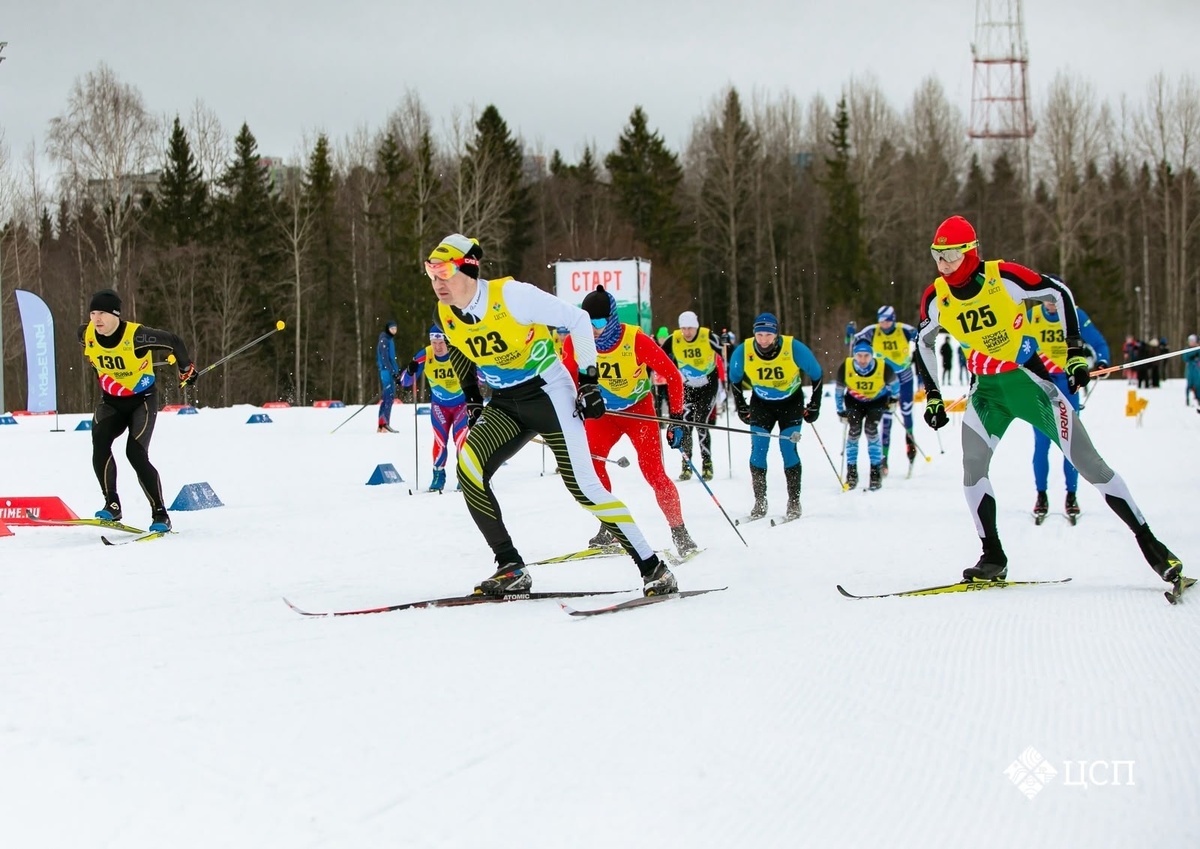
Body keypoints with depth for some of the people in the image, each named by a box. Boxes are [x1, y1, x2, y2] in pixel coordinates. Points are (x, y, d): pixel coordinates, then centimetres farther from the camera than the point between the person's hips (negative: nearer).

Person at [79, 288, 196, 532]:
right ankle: (112, 505, -16)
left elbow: (173, 341, -13)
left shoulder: (136, 335, -26)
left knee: (136, 453, -19)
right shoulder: (87, 334, -10)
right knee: (99, 442, -23)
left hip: (142, 400, -4)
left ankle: (161, 515, -11)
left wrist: (186, 370, 1)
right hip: (111, 401, 5)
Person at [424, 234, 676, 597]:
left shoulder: (511, 295, -23)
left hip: (548, 393, -6)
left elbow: (577, 320, -16)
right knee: (468, 466, -17)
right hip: (504, 405, 6)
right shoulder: (446, 314, -4)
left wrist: (589, 381, -15)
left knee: (581, 483, -14)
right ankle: (511, 569, -9)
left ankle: (653, 569, -6)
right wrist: (473, 400, 12)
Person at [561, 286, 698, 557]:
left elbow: (671, 375, -16)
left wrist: (676, 415, -16)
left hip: (638, 409, -3)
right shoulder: (575, 342, -18)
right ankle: (608, 528, -2)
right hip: (602, 412, 3)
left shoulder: (636, 340, -26)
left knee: (652, 471, -15)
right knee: (590, 461, -17)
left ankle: (679, 532, -2)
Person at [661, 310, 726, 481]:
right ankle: (686, 465, 5)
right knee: (685, 423, -5)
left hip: (708, 386, -3)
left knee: (701, 423, -11)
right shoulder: (673, 340, -11)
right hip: (687, 387, 3)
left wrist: (724, 382, -12)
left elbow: (725, 356, -9)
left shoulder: (709, 337, -18)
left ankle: (707, 464, 0)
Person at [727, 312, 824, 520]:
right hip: (761, 403, 2)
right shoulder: (743, 352, -21)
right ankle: (760, 503, 1)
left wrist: (814, 405, -5)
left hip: (791, 402, -2)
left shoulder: (794, 348, -26)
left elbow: (816, 374, -9)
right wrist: (742, 407, 0)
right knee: (758, 449, -9)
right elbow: (734, 379, 0)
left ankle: (794, 502, -3)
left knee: (788, 448, -12)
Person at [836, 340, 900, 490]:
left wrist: (894, 398, 4)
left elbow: (894, 382, -6)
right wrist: (841, 411, 0)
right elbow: (838, 390, -9)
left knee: (871, 430, -20)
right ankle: (851, 471, -7)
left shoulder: (883, 367, -31)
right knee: (854, 430, -17)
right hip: (854, 401, 1)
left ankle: (876, 470, -9)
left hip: (877, 400, -1)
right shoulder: (845, 368, -28)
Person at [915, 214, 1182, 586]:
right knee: (973, 467, -13)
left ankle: (1149, 542, 1)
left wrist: (1075, 352, -10)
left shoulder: (1004, 277, -17)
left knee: (1087, 461, -5)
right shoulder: (936, 298, -6)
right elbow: (924, 343, 12)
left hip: (1028, 378, -4)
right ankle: (993, 558, -2)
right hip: (986, 389, 4)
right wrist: (932, 397, 11)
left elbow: (1058, 293, -6)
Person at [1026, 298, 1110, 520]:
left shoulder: (1075, 315, -3)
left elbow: (1098, 343, 0)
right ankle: (1041, 495, 5)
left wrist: (1102, 361, -19)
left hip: (1067, 381, 0)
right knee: (1041, 441, -3)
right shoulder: (1031, 316, -1)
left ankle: (1071, 495, 7)